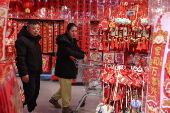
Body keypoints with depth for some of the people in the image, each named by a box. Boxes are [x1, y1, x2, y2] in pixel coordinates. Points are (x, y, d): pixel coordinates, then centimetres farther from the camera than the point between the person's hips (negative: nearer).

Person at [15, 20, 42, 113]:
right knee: (29, 93, -8)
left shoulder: (35, 40, 14)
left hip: (36, 72, 9)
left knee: (35, 92, 13)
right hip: (28, 73, -9)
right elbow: (20, 58, -21)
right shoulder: (22, 40, -14)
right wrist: (24, 73, -25)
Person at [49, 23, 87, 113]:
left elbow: (77, 50, 18)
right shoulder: (63, 40, -18)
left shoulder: (72, 41, 11)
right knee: (66, 88, -1)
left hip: (70, 67, 9)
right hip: (63, 68, -9)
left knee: (66, 86, 19)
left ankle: (54, 98, 38)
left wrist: (83, 54, -5)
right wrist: (82, 56, -24)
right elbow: (69, 52, -29)